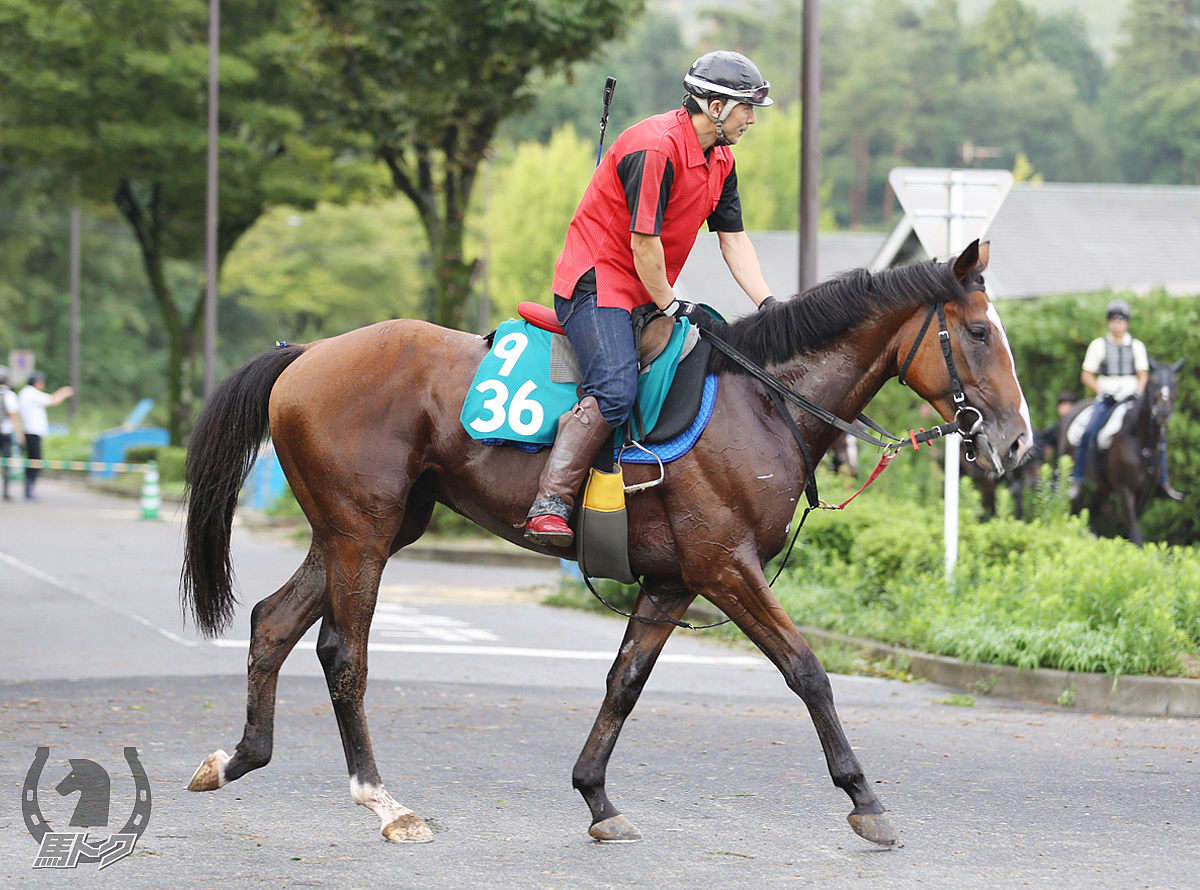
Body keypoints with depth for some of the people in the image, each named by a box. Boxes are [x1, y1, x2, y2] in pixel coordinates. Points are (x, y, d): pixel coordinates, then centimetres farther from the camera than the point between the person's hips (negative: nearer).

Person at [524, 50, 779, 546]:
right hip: (597, 284, -10)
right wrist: (671, 307, -12)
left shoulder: (721, 160, 12)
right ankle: (550, 505, -33)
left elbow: (734, 240, 12)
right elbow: (644, 242, -20)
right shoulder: (655, 148, -20)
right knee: (615, 391, -28)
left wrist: (768, 305, 0)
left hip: (649, 294, 10)